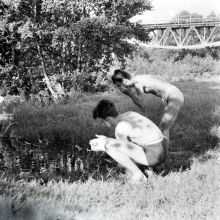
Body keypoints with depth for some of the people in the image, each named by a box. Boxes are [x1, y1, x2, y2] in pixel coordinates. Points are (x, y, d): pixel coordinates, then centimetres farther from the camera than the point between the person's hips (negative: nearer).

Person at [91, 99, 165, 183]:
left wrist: (103, 147, 5)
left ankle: (137, 173, -5)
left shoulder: (121, 126, -15)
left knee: (109, 146, -17)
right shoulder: (130, 114, 12)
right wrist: (105, 139, 17)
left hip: (152, 156, -10)